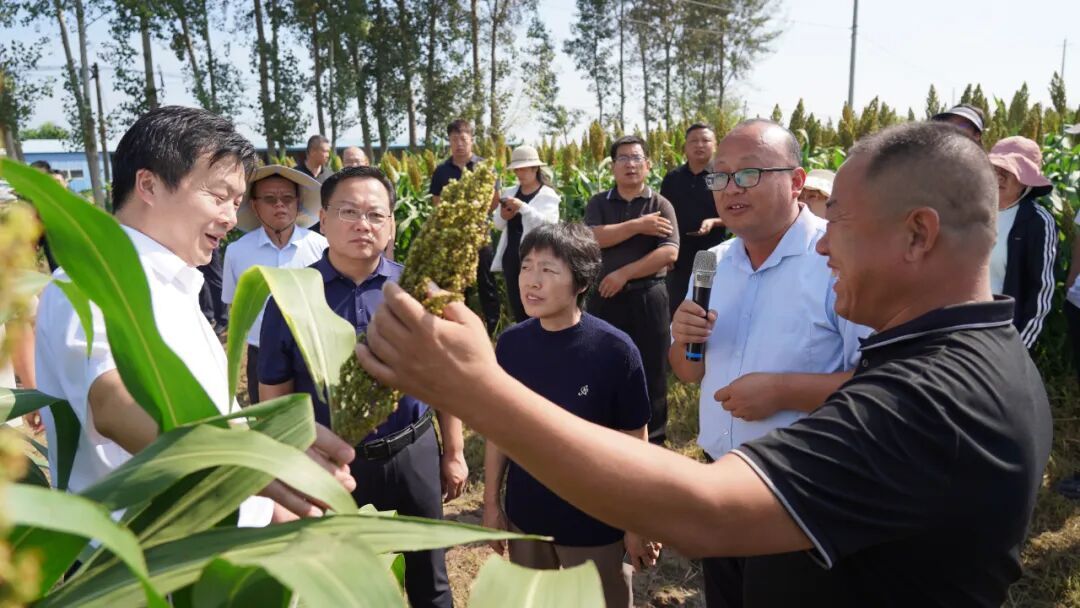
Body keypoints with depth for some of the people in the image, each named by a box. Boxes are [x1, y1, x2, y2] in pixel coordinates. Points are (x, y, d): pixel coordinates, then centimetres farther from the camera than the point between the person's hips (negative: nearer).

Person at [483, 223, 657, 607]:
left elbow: (634, 443, -12)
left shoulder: (614, 350, -20)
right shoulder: (510, 343, -10)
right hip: (525, 515, 4)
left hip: (595, 522, -3)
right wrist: (491, 502, 5)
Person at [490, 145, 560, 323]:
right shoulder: (510, 192, 13)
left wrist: (523, 207, -27)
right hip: (511, 258, 6)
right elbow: (499, 225, 13)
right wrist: (502, 216, -10)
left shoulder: (548, 195, -3)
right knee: (516, 310, 11)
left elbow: (549, 223, -18)